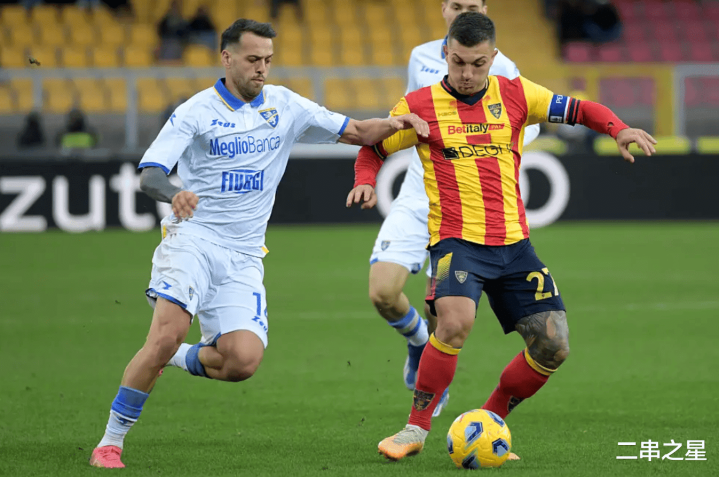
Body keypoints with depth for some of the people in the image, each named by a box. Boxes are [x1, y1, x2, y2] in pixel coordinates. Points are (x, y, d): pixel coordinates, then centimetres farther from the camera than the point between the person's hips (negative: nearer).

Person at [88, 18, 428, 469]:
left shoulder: (285, 106, 8)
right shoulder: (196, 112, -4)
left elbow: (356, 132, 12)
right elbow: (149, 175, -12)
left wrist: (392, 124, -10)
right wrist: (173, 193, -35)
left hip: (243, 257, 4)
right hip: (192, 237, -4)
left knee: (244, 361, -16)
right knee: (168, 333, -25)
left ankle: (179, 358, 16)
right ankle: (110, 441, -13)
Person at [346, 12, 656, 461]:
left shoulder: (513, 94, 5)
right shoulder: (420, 106, 0)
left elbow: (578, 109, 8)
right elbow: (373, 148, 12)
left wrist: (619, 129, -10)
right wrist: (365, 181, -8)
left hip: (513, 242, 4)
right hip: (456, 239, -4)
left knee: (553, 347, -1)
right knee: (455, 322, -32)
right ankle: (416, 429, -16)